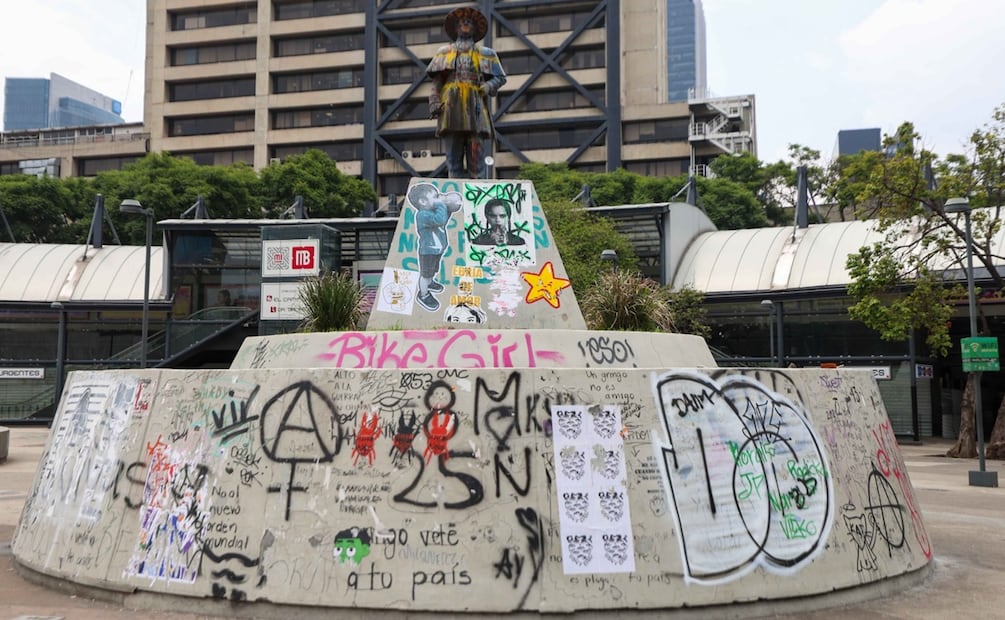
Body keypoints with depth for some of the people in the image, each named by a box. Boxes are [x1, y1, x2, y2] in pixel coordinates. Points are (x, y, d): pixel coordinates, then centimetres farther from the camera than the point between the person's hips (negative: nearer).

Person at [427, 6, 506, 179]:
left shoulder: (485, 53, 20)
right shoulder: (444, 52, 22)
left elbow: (500, 77, 15)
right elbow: (436, 82, 14)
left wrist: (489, 86, -6)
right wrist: (434, 102, -2)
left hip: (475, 111, -1)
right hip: (451, 110, 1)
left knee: (477, 159, -8)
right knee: (454, 160, -4)